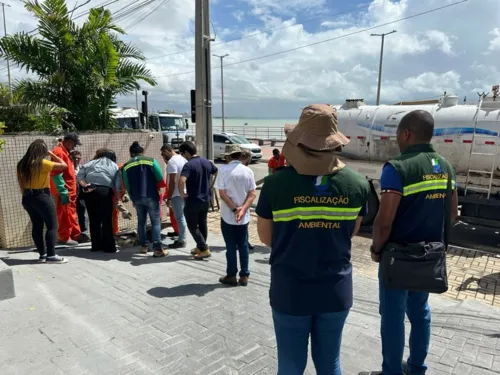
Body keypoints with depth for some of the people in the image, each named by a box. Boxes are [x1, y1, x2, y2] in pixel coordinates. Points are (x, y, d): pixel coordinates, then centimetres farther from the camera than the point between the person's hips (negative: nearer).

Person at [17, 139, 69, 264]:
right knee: (52, 226, -2)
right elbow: (64, 165, -11)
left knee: (37, 226, 12)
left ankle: (42, 254, 17)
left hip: (27, 197, 8)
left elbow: (21, 183, 12)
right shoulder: (43, 163, -15)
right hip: (42, 197, -8)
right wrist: (51, 153, -2)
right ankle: (51, 255, -5)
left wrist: (26, 195, 21)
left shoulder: (22, 164, 7)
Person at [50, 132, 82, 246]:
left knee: (71, 214, 14)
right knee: (65, 215, -2)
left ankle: (75, 234, 21)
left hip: (69, 191, 10)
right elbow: (56, 174, -21)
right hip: (64, 192, -10)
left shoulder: (64, 151, 17)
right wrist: (63, 192, -22)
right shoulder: (59, 152, -15)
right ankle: (64, 237, 6)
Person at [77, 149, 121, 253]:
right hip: (105, 191, -3)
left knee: (94, 220, 9)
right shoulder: (114, 166, 17)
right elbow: (118, 185, 4)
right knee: (107, 220, 0)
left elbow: (79, 175, 8)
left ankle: (96, 245, 15)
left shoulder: (91, 163, 22)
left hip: (89, 192, 3)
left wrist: (84, 185, 1)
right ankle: (109, 247, 2)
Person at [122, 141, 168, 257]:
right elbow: (160, 180, -6)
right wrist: (156, 186, 15)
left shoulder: (126, 166, 5)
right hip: (151, 196, -3)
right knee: (156, 222, 0)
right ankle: (157, 249, -5)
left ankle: (144, 246, 23)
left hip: (137, 198, 3)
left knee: (141, 221, 18)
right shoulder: (151, 161, -3)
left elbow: (127, 186, 6)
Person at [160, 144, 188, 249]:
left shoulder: (172, 161, -16)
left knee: (179, 218, -2)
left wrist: (169, 198, -17)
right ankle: (182, 239, 24)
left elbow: (173, 181, -21)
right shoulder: (183, 159, 12)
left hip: (177, 194, -9)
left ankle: (181, 241, 6)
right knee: (181, 217, 16)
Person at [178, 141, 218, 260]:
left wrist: (182, 194, -18)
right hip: (206, 199, 7)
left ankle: (204, 249, 4)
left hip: (193, 201, -7)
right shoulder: (207, 162, 3)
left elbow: (181, 181, -33)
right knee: (203, 224, 18)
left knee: (193, 226, 6)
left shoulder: (189, 165, -19)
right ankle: (200, 247, 30)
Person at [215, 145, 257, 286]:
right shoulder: (248, 171, 1)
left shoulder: (224, 170, -9)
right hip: (244, 216, 3)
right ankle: (244, 276, 17)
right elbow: (252, 194, -4)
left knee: (231, 246, 7)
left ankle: (231, 275, 16)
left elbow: (222, 193, -14)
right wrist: (243, 209, -11)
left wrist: (234, 209, -13)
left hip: (228, 215, -3)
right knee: (243, 245, 11)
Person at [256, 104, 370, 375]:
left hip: (289, 290, -2)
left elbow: (265, 237, -4)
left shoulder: (276, 183, -17)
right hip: (337, 290, 3)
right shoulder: (358, 184, -9)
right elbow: (350, 233, 6)